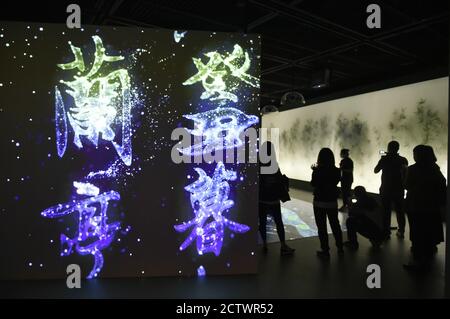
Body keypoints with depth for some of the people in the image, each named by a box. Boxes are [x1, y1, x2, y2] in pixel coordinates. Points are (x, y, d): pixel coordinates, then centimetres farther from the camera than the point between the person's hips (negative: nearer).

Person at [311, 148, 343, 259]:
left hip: (319, 202, -4)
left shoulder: (317, 171, -17)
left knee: (322, 227, 7)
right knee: (335, 225, 19)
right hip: (333, 202, 4)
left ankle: (325, 251, 13)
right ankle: (340, 248, 30)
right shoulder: (336, 171, -8)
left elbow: (313, 184, -3)